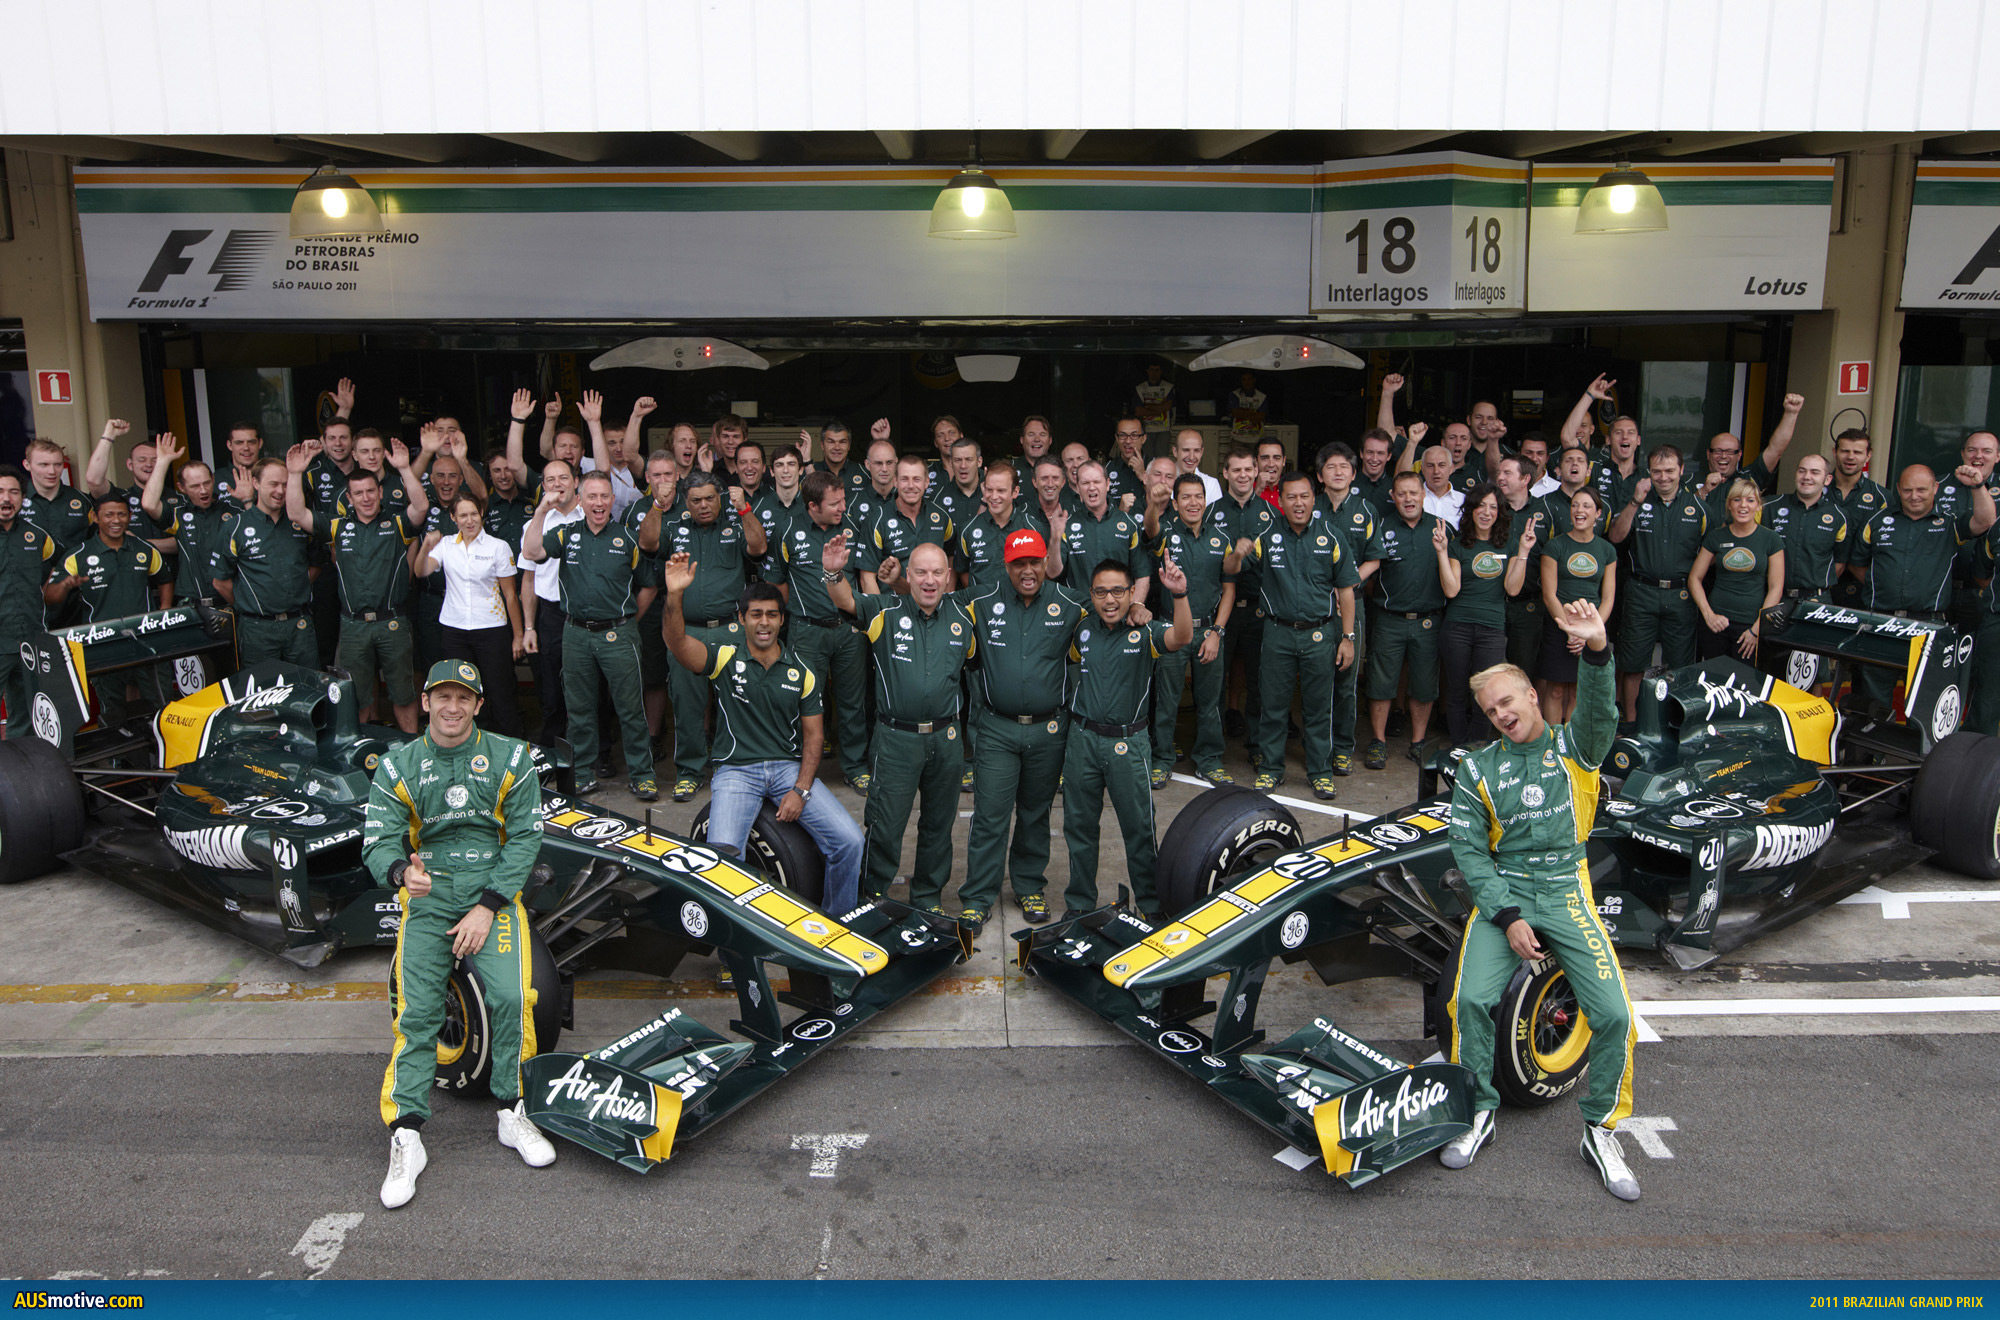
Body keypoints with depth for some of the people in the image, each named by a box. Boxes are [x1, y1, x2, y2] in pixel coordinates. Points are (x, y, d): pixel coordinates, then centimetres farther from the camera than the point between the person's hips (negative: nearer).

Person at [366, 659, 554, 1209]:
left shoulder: (509, 758, 4)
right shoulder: (396, 767, 7)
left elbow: (525, 838, -1)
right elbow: (378, 842, -2)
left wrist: (487, 907, -11)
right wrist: (401, 872, -27)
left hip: (494, 892, -1)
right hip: (427, 897, 1)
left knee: (510, 995, -21)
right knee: (417, 1012, -15)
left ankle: (511, 1113, -5)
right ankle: (406, 1135, -9)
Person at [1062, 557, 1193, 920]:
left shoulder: (1145, 631, -8)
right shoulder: (1083, 631, 4)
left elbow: (1181, 637, -31)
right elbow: (1071, 657, 27)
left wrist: (1179, 595, -46)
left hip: (1127, 743, -4)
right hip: (1082, 739, 4)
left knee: (1139, 828, 3)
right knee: (1079, 825, 13)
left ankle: (1152, 905, 18)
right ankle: (1079, 902, 28)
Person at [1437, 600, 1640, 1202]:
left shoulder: (1574, 747, 5)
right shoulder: (1478, 768, 9)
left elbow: (1600, 715, -19)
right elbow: (1467, 848, 3)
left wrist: (1597, 651, -39)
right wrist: (1507, 916, -10)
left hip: (1566, 892, -1)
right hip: (1501, 891, 1)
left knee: (1614, 1013, -14)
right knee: (1471, 998, -20)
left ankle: (1602, 1129, 9)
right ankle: (1478, 1112, 4)